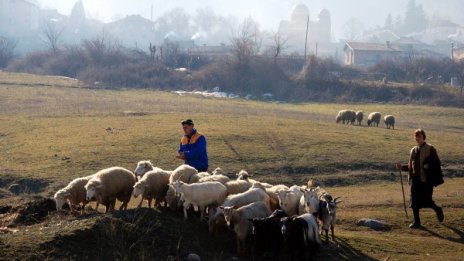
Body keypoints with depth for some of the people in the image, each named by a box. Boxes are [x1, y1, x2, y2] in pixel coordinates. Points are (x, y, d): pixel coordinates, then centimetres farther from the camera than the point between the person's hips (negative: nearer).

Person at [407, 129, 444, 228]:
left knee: (426, 200, -3)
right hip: (416, 179, 5)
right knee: (415, 201, 1)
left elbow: (437, 164, -6)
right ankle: (416, 222, 11)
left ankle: (438, 210, 27)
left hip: (426, 180, -5)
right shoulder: (413, 150, 13)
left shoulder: (430, 149, -4)